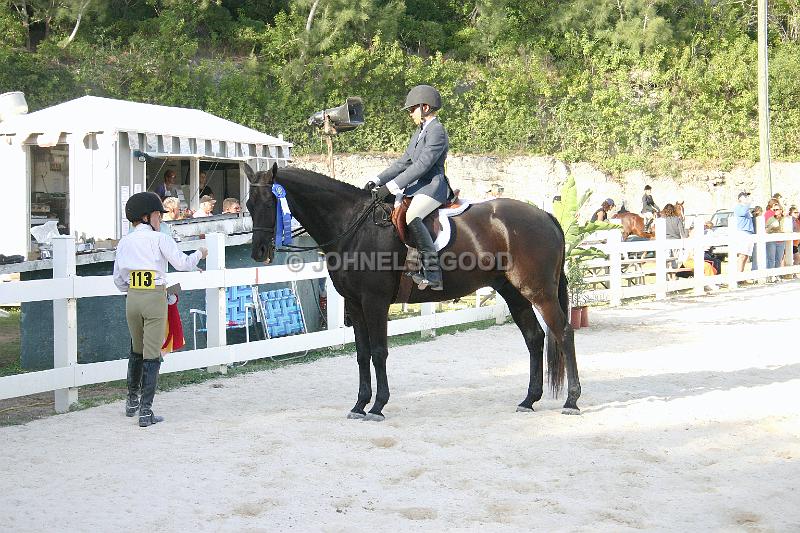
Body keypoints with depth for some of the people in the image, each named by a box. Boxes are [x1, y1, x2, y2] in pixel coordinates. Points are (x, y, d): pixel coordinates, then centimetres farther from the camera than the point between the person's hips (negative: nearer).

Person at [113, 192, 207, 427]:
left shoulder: (124, 242, 10)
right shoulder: (159, 238, -5)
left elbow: (118, 279, 12)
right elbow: (182, 263, -6)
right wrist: (199, 254, 12)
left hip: (133, 299, 5)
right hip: (155, 299, -5)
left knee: (136, 350, 22)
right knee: (152, 354, -2)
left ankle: (132, 400, 32)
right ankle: (146, 411, -4)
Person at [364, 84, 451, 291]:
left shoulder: (437, 131, -11)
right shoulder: (420, 131, 20)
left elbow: (421, 166, -20)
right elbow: (403, 162, 20)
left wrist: (390, 187, -24)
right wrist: (377, 181, 8)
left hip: (433, 186, -11)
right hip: (417, 186, 11)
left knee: (412, 217, -34)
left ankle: (433, 274, -34)